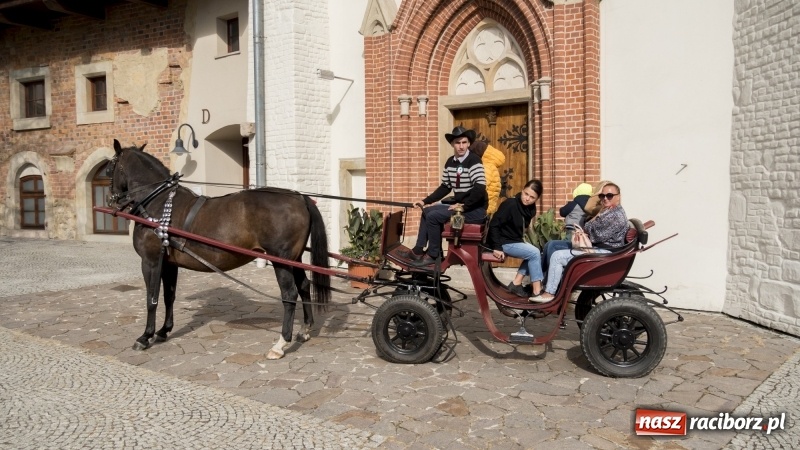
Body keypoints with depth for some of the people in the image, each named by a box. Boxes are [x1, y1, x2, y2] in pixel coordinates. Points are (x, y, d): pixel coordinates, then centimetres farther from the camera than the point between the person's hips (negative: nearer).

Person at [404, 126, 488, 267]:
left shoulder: (474, 161, -16)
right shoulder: (450, 162, 8)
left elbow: (480, 189, -26)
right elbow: (445, 187, 15)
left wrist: (463, 205, -25)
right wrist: (425, 201, 8)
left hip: (475, 210, -9)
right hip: (459, 205, 9)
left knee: (433, 216, -18)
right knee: (427, 211, 12)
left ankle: (433, 255, -5)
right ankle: (418, 250, 14)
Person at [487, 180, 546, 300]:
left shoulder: (530, 208, 2)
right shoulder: (510, 204, -21)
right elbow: (494, 225, -22)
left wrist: (521, 242, 5)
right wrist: (497, 247, -25)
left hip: (515, 241, 9)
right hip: (503, 242, -9)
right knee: (534, 253, -16)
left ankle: (516, 284, 2)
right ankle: (537, 292, -14)